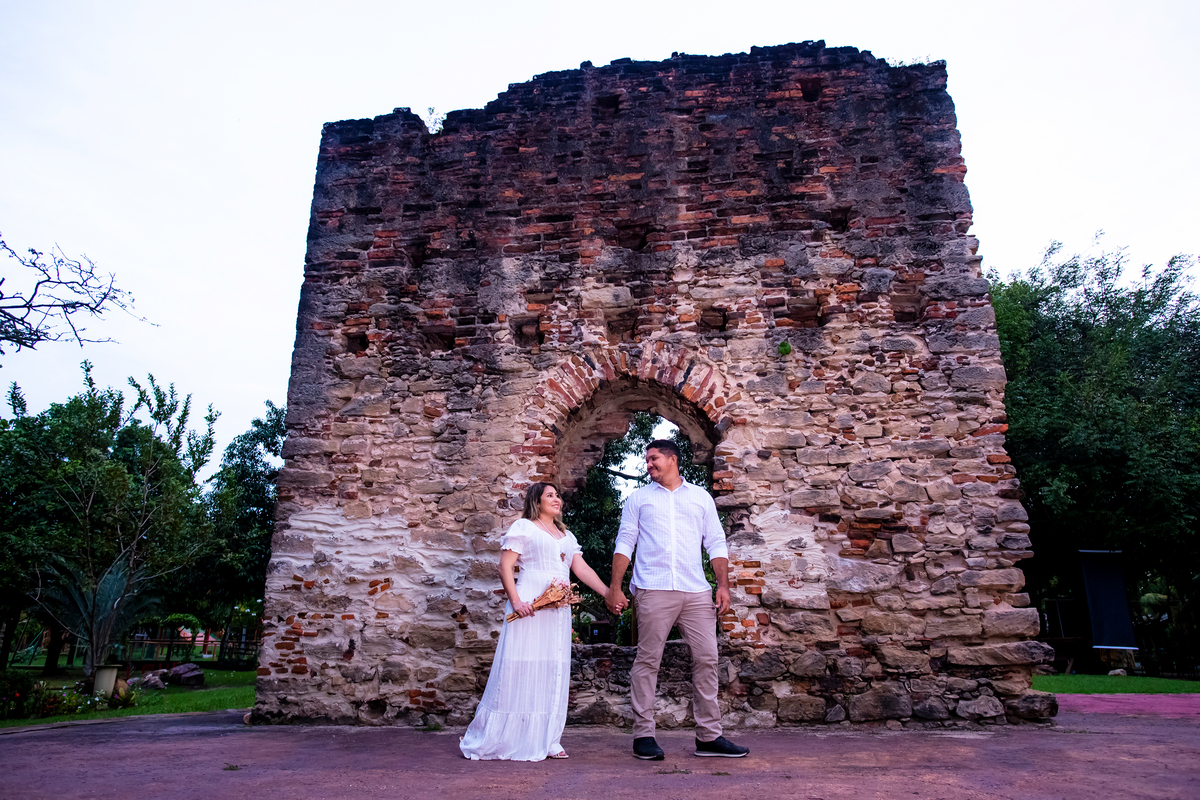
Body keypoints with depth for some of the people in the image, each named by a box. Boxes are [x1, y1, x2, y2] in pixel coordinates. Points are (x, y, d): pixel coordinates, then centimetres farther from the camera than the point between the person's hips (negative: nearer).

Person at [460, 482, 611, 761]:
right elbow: (505, 566, -4)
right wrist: (516, 601, -17)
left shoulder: (567, 536, 22)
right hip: (529, 607, -6)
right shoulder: (523, 527, 3)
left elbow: (583, 569, 14)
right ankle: (495, 741, 6)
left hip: (558, 611, 6)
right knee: (520, 670, -5)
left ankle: (545, 741, 14)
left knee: (553, 674, 6)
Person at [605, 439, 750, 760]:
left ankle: (709, 736, 11)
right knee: (647, 660, -1)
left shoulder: (701, 497, 17)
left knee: (706, 659, 1)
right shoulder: (639, 498, 13)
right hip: (653, 590, -2)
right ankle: (643, 735, 8)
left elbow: (716, 543, 14)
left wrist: (723, 585, 3)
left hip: (696, 591, 2)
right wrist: (614, 586, -1)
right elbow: (625, 543, 9)